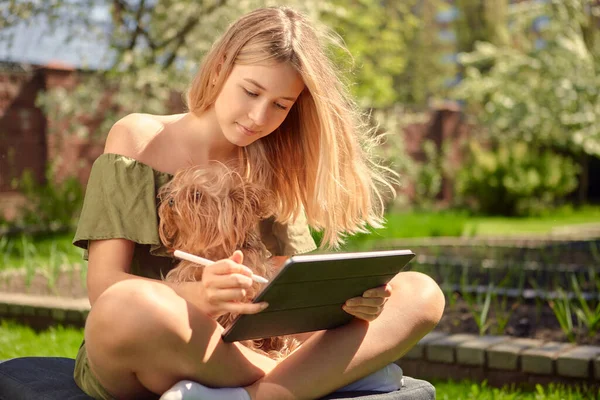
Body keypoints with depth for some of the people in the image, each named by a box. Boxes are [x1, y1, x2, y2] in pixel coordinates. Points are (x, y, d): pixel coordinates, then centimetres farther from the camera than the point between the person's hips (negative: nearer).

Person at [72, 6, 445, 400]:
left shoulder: (268, 169, 9)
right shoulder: (137, 139, -3)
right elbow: (103, 285, -13)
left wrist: (353, 296, -20)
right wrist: (198, 297, -33)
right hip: (133, 364, -4)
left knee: (420, 294, -11)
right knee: (128, 307, -41)